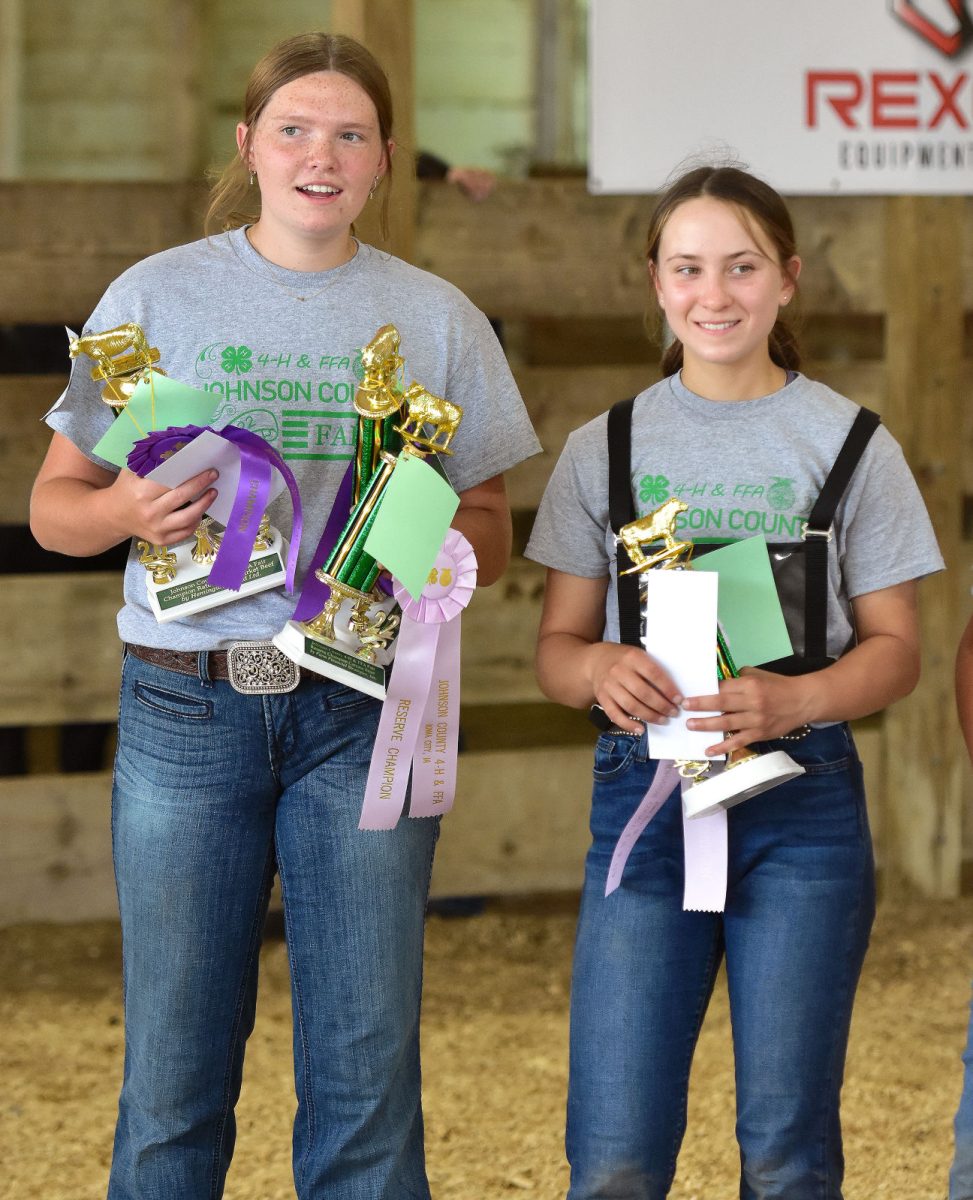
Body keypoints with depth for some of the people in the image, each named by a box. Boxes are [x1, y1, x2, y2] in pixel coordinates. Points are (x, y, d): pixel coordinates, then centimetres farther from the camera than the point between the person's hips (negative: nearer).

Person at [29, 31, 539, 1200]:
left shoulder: (433, 316, 8)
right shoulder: (157, 295, 5)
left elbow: (490, 533, 10)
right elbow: (53, 506, 7)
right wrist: (126, 511, -16)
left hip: (365, 709, 1)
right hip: (187, 707, 0)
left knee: (366, 1070, 1)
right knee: (173, 1071, 2)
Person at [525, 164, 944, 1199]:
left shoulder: (847, 444, 3)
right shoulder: (605, 448, 8)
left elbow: (894, 649, 4)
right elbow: (556, 645, 9)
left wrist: (792, 699, -16)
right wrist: (599, 669, -15)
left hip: (803, 802, -1)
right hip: (643, 792, 1)